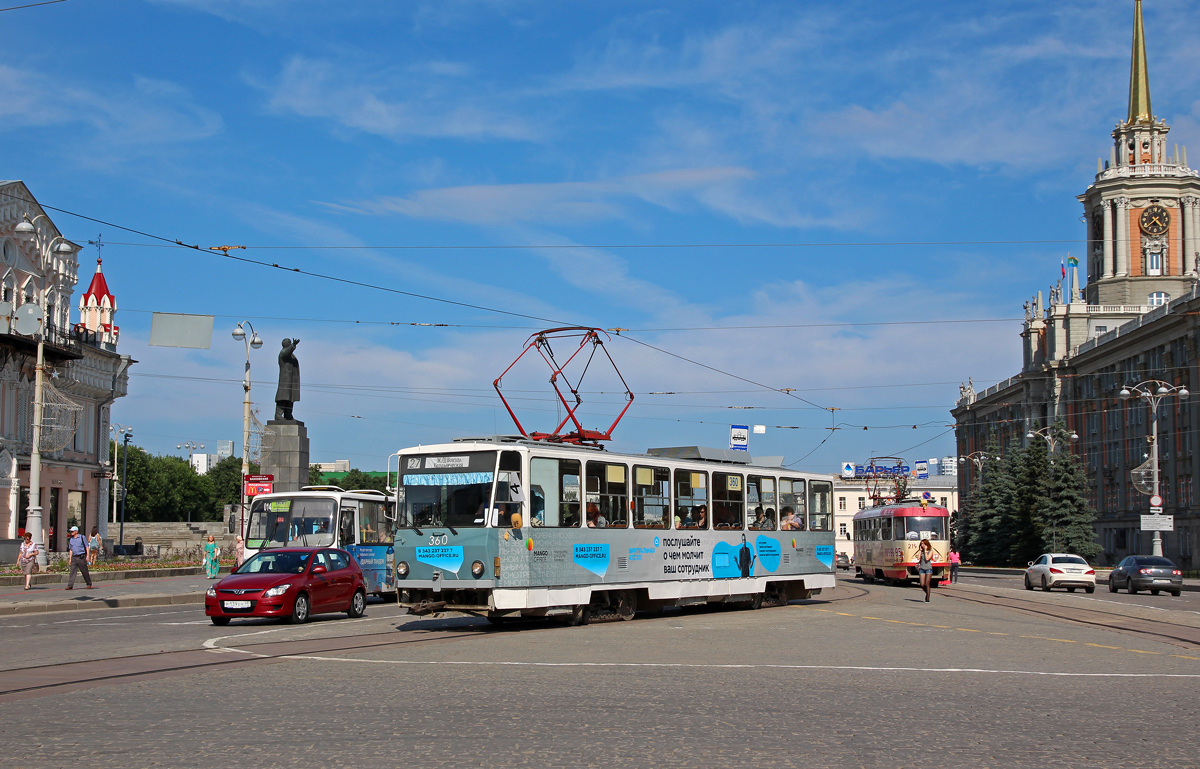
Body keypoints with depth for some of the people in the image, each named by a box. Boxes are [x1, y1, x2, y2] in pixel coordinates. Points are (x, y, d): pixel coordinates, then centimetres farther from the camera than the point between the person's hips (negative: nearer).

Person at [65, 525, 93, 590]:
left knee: (85, 571, 2)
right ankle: (70, 585, -10)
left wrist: (87, 556, -9)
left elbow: (87, 547, -1)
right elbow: (71, 550, 19)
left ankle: (89, 584, 14)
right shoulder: (71, 539, 13)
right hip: (74, 557, 4)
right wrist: (70, 559, 12)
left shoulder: (82, 537, 0)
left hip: (81, 557, -4)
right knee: (72, 571, -7)